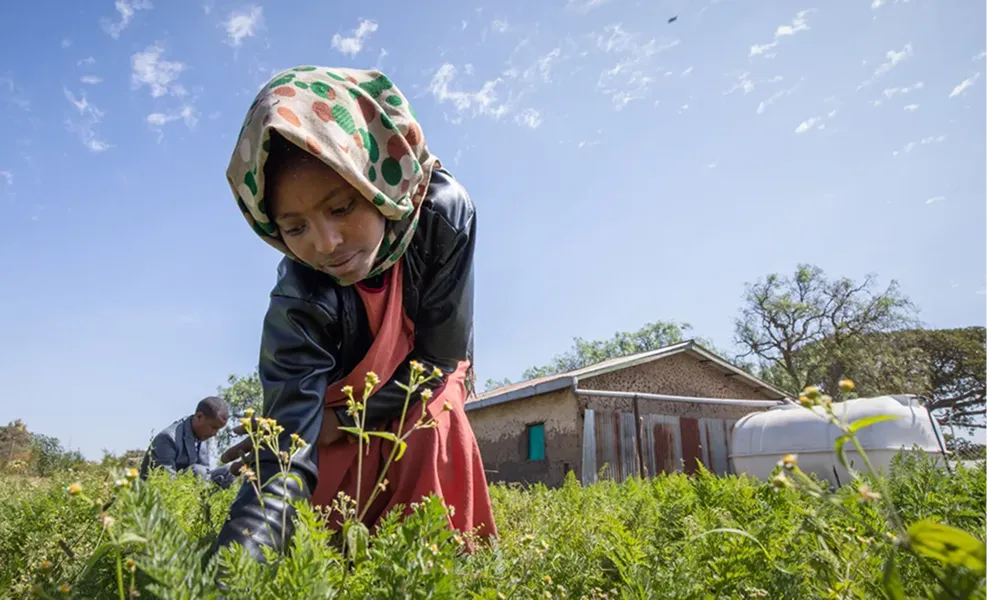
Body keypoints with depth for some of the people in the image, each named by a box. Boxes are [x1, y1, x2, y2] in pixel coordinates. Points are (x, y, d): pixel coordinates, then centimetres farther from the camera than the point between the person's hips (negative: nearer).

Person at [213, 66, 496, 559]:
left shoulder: (445, 213, -33)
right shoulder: (298, 302, -34)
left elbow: (441, 355, -23)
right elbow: (287, 451, -37)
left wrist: (344, 419, -19)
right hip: (340, 397, 0)